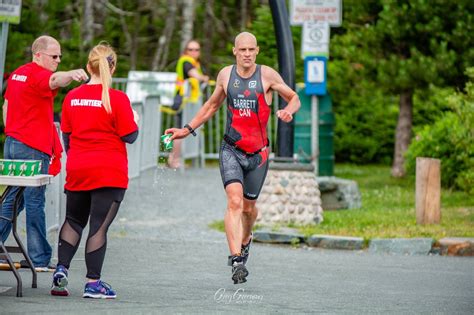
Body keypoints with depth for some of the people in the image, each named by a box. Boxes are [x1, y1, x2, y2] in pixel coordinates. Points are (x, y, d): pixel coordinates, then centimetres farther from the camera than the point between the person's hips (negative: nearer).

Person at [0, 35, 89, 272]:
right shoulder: (37, 74, -14)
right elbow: (54, 80, -38)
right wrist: (71, 75, -58)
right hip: (33, 148, -9)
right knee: (34, 202, -6)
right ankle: (39, 259, -3)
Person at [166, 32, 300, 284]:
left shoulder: (267, 75, -5)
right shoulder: (225, 74, 4)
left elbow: (294, 98, 5)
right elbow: (212, 105, 21)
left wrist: (288, 110, -19)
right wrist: (187, 129, 19)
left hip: (258, 152, 0)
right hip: (231, 150, 0)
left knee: (248, 206, 12)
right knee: (234, 201, -19)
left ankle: (246, 239, 46)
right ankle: (236, 260, -25)